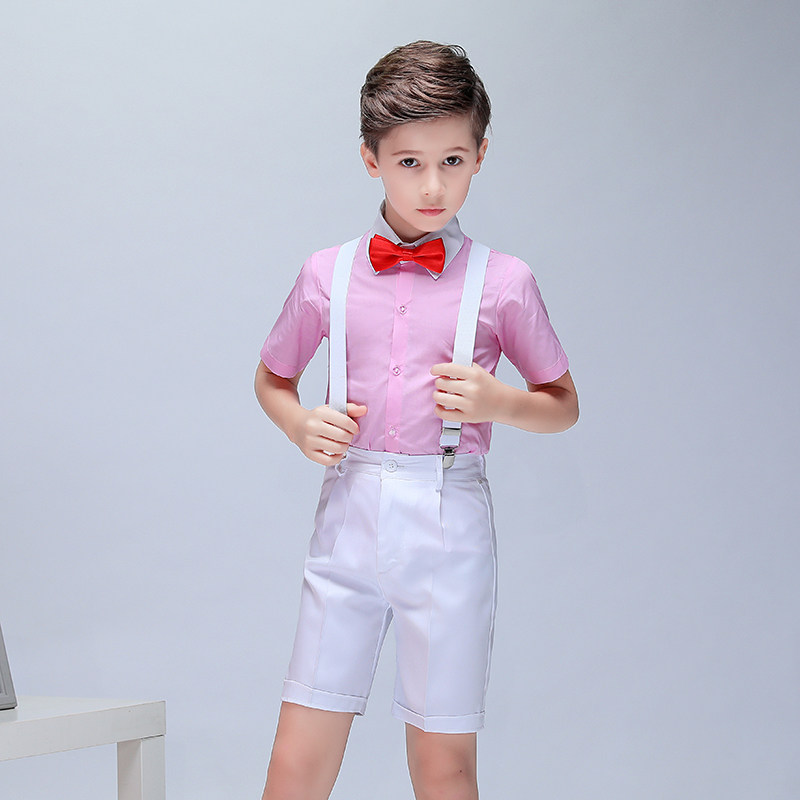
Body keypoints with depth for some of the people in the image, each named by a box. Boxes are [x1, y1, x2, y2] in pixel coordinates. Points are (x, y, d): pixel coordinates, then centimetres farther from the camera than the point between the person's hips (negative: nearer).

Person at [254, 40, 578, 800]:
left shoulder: (503, 282, 1)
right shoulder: (327, 275, 6)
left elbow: (563, 403, 11)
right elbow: (271, 377, 21)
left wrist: (498, 403, -9)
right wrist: (300, 425, 0)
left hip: (449, 522, -1)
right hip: (349, 515, 1)